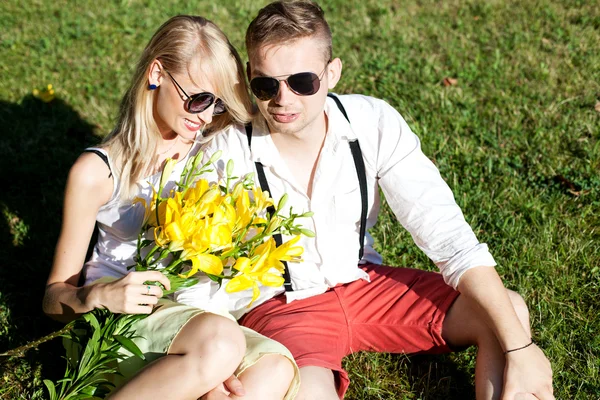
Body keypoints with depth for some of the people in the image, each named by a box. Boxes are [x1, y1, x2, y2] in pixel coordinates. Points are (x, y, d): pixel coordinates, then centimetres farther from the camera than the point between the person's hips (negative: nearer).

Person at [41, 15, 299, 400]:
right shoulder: (99, 170, -5)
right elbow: (56, 296, 0)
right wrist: (101, 295, -22)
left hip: (196, 315, 4)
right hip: (122, 317, -4)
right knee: (221, 343, -37)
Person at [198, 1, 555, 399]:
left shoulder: (374, 123, -15)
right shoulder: (225, 150, -20)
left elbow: (447, 234, -16)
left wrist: (519, 346, -20)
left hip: (364, 282, 4)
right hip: (278, 305, -3)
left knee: (510, 313, -8)